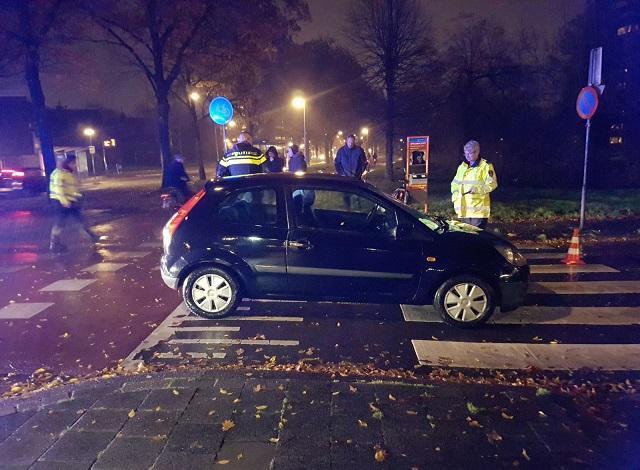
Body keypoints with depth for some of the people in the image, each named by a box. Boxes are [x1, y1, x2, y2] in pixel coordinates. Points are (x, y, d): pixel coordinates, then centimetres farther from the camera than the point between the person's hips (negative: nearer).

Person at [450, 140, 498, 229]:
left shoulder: (486, 166, -3)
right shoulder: (462, 167, 16)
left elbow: (492, 184, -9)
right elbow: (455, 184, 19)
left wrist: (478, 189, -22)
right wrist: (455, 199, 5)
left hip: (478, 209, -6)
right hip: (463, 209, 6)